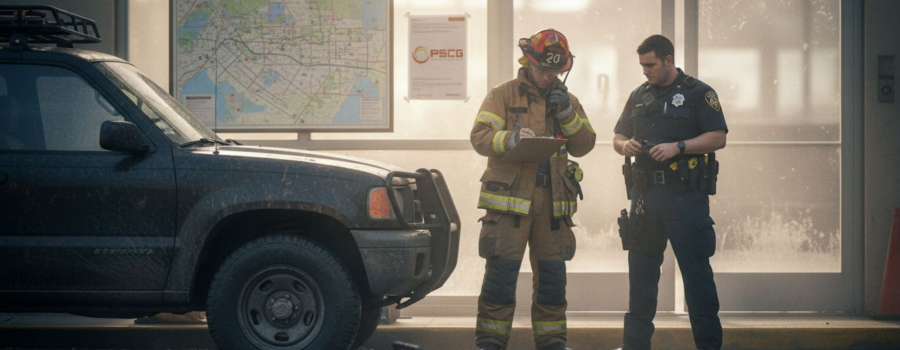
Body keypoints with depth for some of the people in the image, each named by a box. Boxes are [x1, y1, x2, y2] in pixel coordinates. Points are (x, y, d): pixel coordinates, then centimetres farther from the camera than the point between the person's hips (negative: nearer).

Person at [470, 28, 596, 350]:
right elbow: (480, 136, -8)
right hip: (509, 199, -4)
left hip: (552, 202, 4)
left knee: (552, 276, 9)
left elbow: (584, 145, 5)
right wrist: (510, 139, -26)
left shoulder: (568, 100, 15)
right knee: (501, 274, -6)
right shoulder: (503, 95, 2)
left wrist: (567, 114, -9)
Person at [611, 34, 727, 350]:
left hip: (685, 196, -6)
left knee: (696, 271, -5)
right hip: (645, 194, 6)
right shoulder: (639, 96, 17)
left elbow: (718, 137, -9)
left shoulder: (698, 93, -1)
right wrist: (624, 145, -1)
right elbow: (618, 136, 22)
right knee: (640, 271, 9)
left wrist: (678, 147, -20)